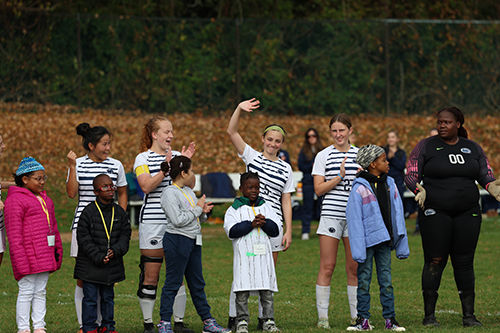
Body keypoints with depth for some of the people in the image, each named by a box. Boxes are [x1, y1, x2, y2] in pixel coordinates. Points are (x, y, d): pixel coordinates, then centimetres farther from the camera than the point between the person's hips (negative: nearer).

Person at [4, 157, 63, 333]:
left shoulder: (45, 199, 19)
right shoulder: (15, 200, -8)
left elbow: (53, 226, 26)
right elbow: (14, 234, -12)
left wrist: (58, 250, 20)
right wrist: (21, 261, -17)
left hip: (45, 256, 8)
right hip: (28, 256, -8)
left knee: (41, 292, 10)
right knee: (26, 292, -5)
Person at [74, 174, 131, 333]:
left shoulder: (119, 212, 6)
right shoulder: (88, 212, -8)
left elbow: (125, 235, 6)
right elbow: (83, 238, -10)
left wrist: (116, 251, -12)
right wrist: (98, 256, -16)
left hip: (112, 265, 4)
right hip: (90, 265, -4)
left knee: (108, 297, 13)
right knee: (90, 297, 0)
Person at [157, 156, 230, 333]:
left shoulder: (189, 191, 15)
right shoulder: (169, 193, -12)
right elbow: (178, 220, -21)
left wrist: (203, 212, 1)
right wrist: (197, 209, -12)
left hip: (193, 242, 9)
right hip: (176, 240, -9)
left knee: (197, 284, 13)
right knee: (172, 283, -5)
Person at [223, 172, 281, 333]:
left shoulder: (265, 206, 15)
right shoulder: (234, 209, 5)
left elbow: (275, 229, 8)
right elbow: (231, 230, -10)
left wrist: (264, 223, -11)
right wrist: (252, 224, -16)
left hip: (263, 254, 3)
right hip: (244, 255, -3)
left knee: (267, 291, 2)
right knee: (242, 292, -4)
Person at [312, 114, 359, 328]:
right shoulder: (323, 156, 4)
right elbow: (319, 189, -2)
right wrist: (339, 177, -13)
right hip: (331, 214, -2)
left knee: (355, 268, 5)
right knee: (327, 267, -3)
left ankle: (357, 315, 11)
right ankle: (322, 316, 0)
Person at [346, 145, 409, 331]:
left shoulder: (390, 185, 8)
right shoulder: (359, 188, -9)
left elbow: (397, 216, 12)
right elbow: (354, 220, -10)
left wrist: (402, 245, 10)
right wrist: (358, 249, -15)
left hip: (384, 240, 4)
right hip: (367, 241, -4)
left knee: (386, 281, 7)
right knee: (364, 281, 3)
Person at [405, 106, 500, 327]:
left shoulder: (472, 148, 12)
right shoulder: (426, 146, 3)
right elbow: (410, 176, 0)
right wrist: (419, 189, -21)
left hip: (468, 213, 3)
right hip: (435, 213, -3)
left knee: (464, 263, 3)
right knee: (435, 262, -6)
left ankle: (468, 315, 8)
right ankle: (429, 315, 2)